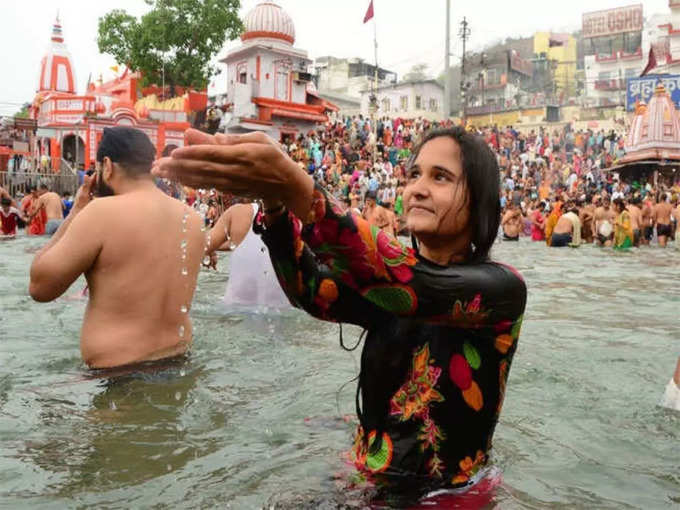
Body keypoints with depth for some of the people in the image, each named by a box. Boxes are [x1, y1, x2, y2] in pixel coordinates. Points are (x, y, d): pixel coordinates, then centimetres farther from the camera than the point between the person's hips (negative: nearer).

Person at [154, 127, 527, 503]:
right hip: (367, 481, 3)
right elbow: (315, 292, -16)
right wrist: (274, 202, -32)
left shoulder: (503, 288, -12)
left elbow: (416, 287, -31)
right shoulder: (383, 285, 2)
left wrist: (297, 189, -41)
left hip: (446, 492, -2)